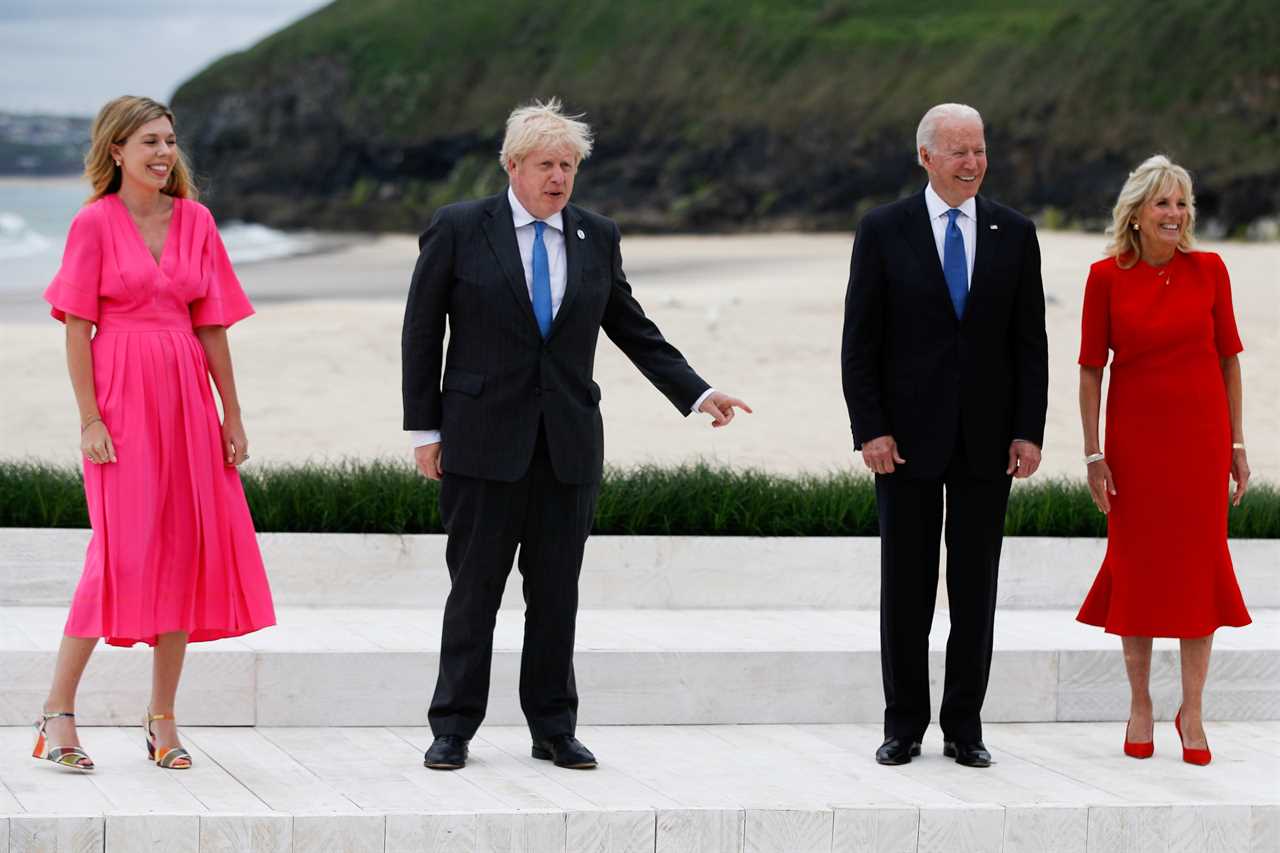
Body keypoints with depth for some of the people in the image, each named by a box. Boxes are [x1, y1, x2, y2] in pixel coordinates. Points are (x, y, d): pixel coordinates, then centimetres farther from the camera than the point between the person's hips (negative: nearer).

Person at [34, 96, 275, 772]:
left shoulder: (195, 221, 9)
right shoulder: (94, 222, -3)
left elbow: (213, 325, 11)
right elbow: (76, 328, -5)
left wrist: (232, 416, 8)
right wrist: (90, 420, -12)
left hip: (186, 398, 5)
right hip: (121, 395, -5)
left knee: (185, 549, 4)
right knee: (123, 549, -10)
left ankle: (162, 717, 12)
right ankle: (58, 711, -1)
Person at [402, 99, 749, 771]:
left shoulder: (597, 237, 8)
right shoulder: (458, 230, -2)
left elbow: (632, 329, 13)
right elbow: (421, 331, 0)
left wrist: (697, 393, 4)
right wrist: (425, 428, -4)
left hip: (569, 442, 3)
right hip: (484, 440, -3)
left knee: (557, 592, 6)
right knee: (475, 588, 0)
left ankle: (553, 729, 15)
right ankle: (454, 730, 9)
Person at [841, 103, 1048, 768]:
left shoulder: (1014, 233, 6)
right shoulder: (883, 231, -1)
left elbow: (1030, 341, 5)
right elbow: (859, 341, -2)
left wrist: (1029, 431, -2)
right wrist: (870, 430, -9)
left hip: (986, 438, 2)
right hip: (908, 434, -2)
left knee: (976, 589, 5)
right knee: (906, 587, 4)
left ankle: (965, 728, 12)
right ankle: (903, 726, 12)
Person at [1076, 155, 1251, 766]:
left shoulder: (1208, 270, 0)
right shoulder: (1108, 277, -4)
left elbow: (1228, 359, 5)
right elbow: (1091, 368, -1)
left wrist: (1236, 444, 4)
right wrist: (1093, 455, -4)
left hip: (1200, 436, 1)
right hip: (1135, 435, -1)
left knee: (1199, 566, 2)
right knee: (1137, 563, 5)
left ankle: (1191, 711, 12)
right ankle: (1140, 705, 18)